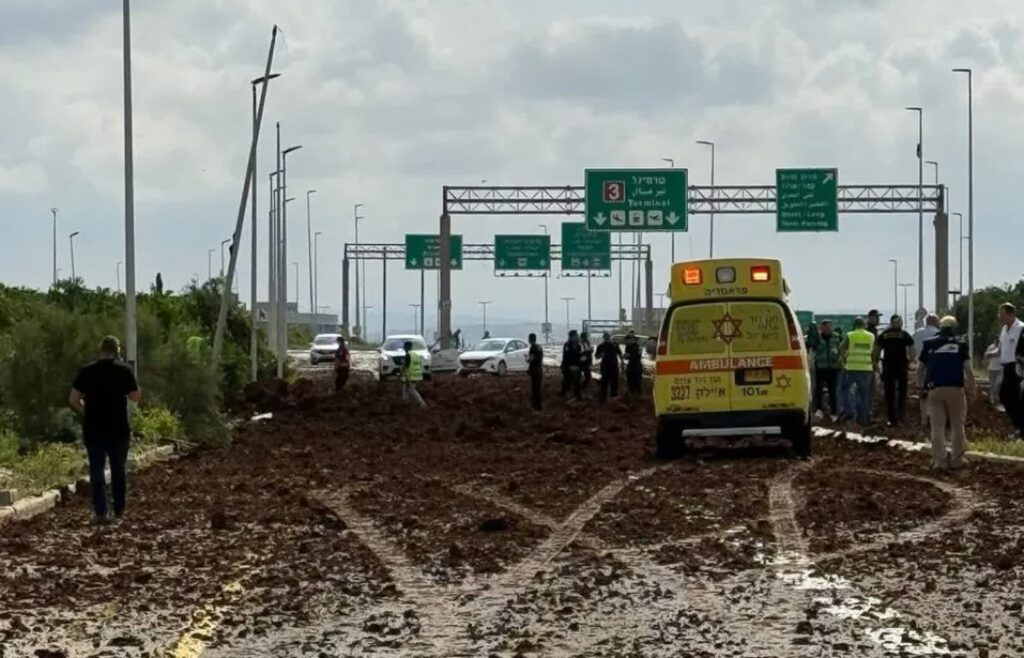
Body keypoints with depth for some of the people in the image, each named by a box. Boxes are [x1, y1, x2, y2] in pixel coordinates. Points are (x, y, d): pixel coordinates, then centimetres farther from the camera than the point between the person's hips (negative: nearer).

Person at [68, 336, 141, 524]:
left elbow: (73, 400, -2)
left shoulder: (86, 371, -1)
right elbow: (135, 397, 0)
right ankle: (119, 510, 18)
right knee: (118, 469, 13)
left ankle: (100, 512, -3)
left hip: (93, 430, 0)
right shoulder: (124, 370, -6)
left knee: (96, 469, 3)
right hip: (118, 430, 0)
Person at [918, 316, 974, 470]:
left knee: (937, 427, 5)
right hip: (955, 389, -1)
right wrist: (972, 390, 6)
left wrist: (921, 385, 27)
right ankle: (957, 460, 12)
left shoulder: (929, 344, 9)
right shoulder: (960, 344, 4)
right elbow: (967, 369, -1)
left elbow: (921, 369, 14)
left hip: (935, 389, 1)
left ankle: (939, 461, 0)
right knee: (957, 426, 11)